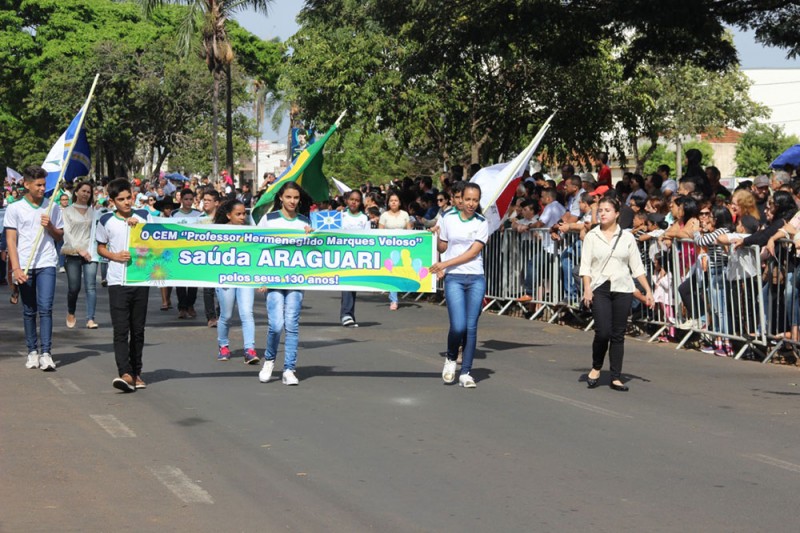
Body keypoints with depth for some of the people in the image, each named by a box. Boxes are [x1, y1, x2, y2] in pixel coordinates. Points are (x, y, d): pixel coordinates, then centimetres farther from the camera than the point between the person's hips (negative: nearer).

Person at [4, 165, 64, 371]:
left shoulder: (52, 207, 8)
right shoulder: (15, 209, 2)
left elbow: (59, 237, 16)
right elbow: (11, 240, -1)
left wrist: (50, 226, -6)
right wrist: (16, 268, -10)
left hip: (47, 264, 0)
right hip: (24, 266, 0)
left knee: (45, 308, -10)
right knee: (29, 311, 7)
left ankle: (46, 353, -13)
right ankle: (32, 351, 15)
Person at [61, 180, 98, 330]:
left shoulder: (93, 211, 13)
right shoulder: (68, 211, 6)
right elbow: (67, 233, -3)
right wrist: (79, 250, -12)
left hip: (90, 252, 2)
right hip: (73, 253, -1)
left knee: (91, 286, -10)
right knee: (74, 287, 3)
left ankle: (90, 319, -13)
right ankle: (71, 314, 28)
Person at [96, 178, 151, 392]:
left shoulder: (143, 216, 6)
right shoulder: (106, 221, 3)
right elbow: (100, 248, 12)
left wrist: (139, 226, -8)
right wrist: (115, 256, -7)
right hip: (117, 282, -2)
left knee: (138, 329, 8)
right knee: (121, 329, -11)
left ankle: (136, 373, 18)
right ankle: (125, 374, -19)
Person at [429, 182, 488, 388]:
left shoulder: (482, 223, 3)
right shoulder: (448, 219, 5)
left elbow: (473, 252, -6)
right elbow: (442, 248, 14)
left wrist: (445, 264, -11)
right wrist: (435, 234, -5)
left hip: (476, 279, 1)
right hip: (454, 278, -1)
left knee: (471, 327, 0)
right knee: (458, 326, -13)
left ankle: (465, 373, 8)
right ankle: (451, 359, 16)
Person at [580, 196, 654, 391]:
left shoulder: (627, 237, 7)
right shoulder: (592, 236, 5)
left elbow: (637, 267, 9)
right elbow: (585, 265, 0)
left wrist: (648, 290, 5)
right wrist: (587, 289, -12)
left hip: (623, 289, 1)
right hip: (600, 288, -1)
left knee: (618, 335, 2)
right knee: (603, 332, -12)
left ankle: (616, 377, 8)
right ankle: (596, 368, 13)